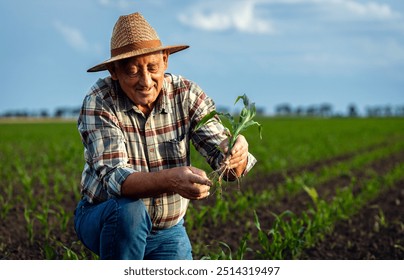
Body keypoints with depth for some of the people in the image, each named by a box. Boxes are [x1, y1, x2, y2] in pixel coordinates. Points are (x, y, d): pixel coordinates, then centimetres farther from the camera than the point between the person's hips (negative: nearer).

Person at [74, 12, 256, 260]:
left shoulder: (187, 94, -11)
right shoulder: (99, 102, -20)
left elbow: (220, 155, -18)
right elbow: (113, 178, -31)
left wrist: (236, 153, -44)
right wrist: (171, 180, -50)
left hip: (167, 231, 4)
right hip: (104, 219, -3)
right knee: (130, 210, -34)